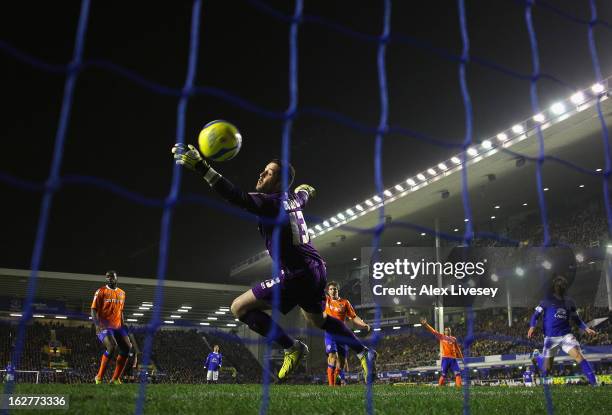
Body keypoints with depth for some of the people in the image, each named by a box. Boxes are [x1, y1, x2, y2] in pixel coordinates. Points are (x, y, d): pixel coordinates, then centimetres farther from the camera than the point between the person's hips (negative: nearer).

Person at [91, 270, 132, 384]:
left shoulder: (122, 293, 15)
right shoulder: (101, 291, -3)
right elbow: (94, 310, -8)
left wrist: (123, 326, 16)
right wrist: (97, 325, -21)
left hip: (117, 326, 6)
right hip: (104, 326, -6)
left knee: (127, 347, -8)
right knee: (112, 346, -27)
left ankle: (115, 378, 1)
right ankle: (99, 377, -12)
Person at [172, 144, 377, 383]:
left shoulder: (270, 202, -15)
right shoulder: (294, 198, 10)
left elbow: (237, 197, -31)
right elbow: (306, 192, 36)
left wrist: (201, 168, -37)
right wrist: (307, 189, 61)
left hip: (296, 275, -9)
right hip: (317, 271, 9)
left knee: (239, 308, -3)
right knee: (318, 319, 33)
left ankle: (292, 348, 0)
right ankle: (364, 353, 31)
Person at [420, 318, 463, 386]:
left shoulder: (454, 339, 16)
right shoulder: (441, 337, 8)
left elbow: (457, 349, 21)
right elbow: (433, 331, -1)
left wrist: (461, 357, 17)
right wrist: (426, 324, -12)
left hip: (453, 358, 3)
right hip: (445, 358, -3)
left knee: (458, 373, -4)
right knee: (443, 374, -6)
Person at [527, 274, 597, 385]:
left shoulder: (569, 302, 9)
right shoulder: (547, 301, 1)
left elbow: (576, 319, 20)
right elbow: (536, 315, -1)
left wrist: (586, 329, 5)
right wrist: (532, 327, -19)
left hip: (566, 335, 1)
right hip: (550, 337, -1)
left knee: (579, 356, -22)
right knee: (547, 367, 2)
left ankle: (594, 384, -22)